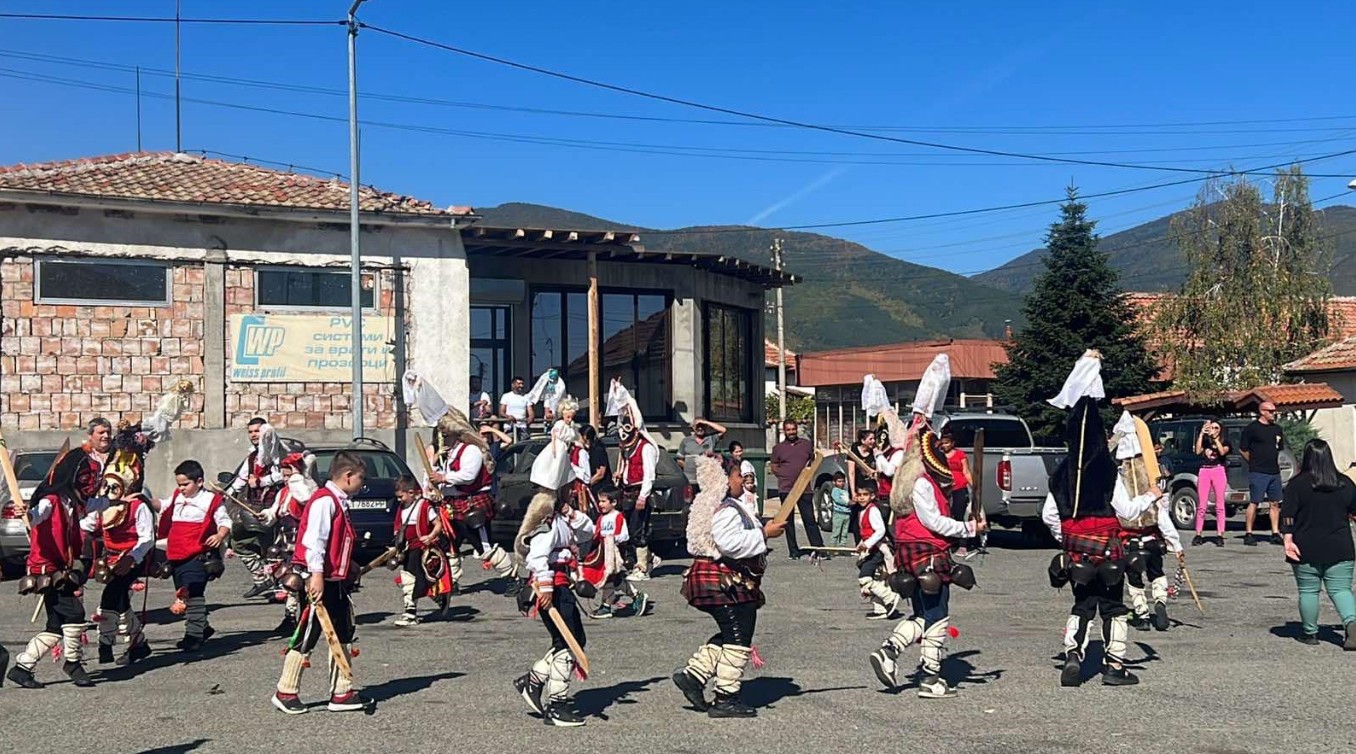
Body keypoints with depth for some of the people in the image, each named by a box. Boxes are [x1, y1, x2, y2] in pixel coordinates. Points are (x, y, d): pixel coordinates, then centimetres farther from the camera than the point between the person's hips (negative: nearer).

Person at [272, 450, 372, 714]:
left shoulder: (339, 502, 17)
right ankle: (286, 692, 10)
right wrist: (316, 575, -26)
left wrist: (349, 567, 19)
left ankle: (341, 692, 16)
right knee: (307, 637, -2)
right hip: (318, 581, -10)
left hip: (335, 581, 10)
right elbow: (314, 539, -23)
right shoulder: (324, 500, -14)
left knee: (342, 637, 11)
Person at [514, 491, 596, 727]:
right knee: (567, 644, -7)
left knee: (578, 641, 14)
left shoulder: (563, 519, 18)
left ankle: (532, 681, 20)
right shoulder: (548, 520, -14)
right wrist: (545, 586, -29)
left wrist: (572, 514, 5)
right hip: (551, 586, -11)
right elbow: (538, 554, -25)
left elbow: (587, 533, 19)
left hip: (561, 585, 11)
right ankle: (556, 706, -2)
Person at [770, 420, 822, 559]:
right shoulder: (778, 448, 7)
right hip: (786, 489, 0)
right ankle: (793, 551, 10)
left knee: (809, 519, -2)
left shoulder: (806, 444, 10)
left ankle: (819, 548, 1)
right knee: (788, 521, 4)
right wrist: (785, 475, -6)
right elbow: (774, 467, 11)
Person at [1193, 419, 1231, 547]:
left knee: (1219, 506, -4)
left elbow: (1222, 452, -8)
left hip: (1218, 471, -1)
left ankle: (1219, 535, -3)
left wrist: (1215, 438, -11)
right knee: (1201, 505, -2)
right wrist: (1202, 433, -5)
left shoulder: (1225, 442, 12)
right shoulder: (1205, 441, 16)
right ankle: (1198, 535, 0)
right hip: (1204, 471, 1)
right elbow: (1198, 451, -3)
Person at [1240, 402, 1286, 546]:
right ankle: (1248, 534, -3)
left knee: (1275, 503, 7)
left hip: (1274, 472, 6)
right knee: (1254, 502, -6)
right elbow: (1242, 449, -2)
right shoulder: (1252, 428, -5)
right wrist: (1254, 463, 1)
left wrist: (1274, 462, 15)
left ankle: (1275, 534, 11)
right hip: (1258, 473, -6)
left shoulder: (1277, 429, 14)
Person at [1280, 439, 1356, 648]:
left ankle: (1310, 633, 17)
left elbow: (1287, 515, -11)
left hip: (1306, 550, -2)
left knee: (1308, 591, 9)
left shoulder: (1297, 483, -7)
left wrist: (1288, 540, -9)